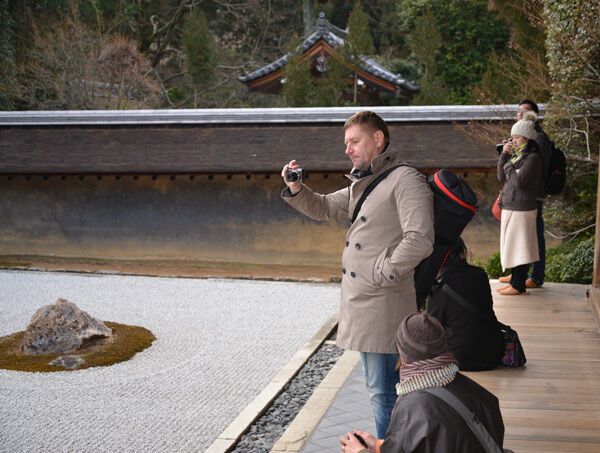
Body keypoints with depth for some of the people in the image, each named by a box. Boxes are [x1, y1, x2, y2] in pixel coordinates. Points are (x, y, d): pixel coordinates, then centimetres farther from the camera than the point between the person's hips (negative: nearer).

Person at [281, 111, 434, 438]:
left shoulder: (405, 180, -12)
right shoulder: (361, 184, 16)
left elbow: (420, 240, -23)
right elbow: (323, 208, 25)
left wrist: (383, 274, -17)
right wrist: (296, 188, 7)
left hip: (384, 304, -10)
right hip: (361, 302, 10)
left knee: (383, 392, -5)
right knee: (377, 388, 19)